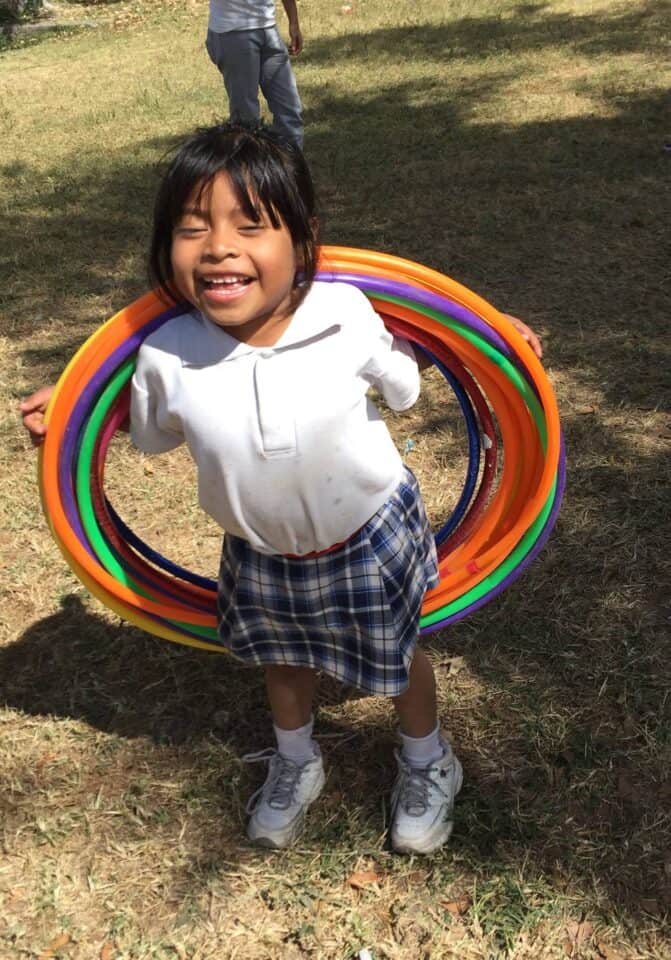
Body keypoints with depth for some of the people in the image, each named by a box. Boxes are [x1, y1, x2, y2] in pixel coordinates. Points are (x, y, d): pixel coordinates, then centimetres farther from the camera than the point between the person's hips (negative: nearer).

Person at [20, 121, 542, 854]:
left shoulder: (348, 317, -28)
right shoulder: (167, 356, -25)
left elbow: (408, 380, -8)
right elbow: (149, 432, -2)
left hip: (373, 538, -2)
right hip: (260, 555, 2)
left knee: (395, 655, 22)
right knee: (283, 657, 28)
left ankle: (428, 763, 55)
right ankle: (295, 762, 61)